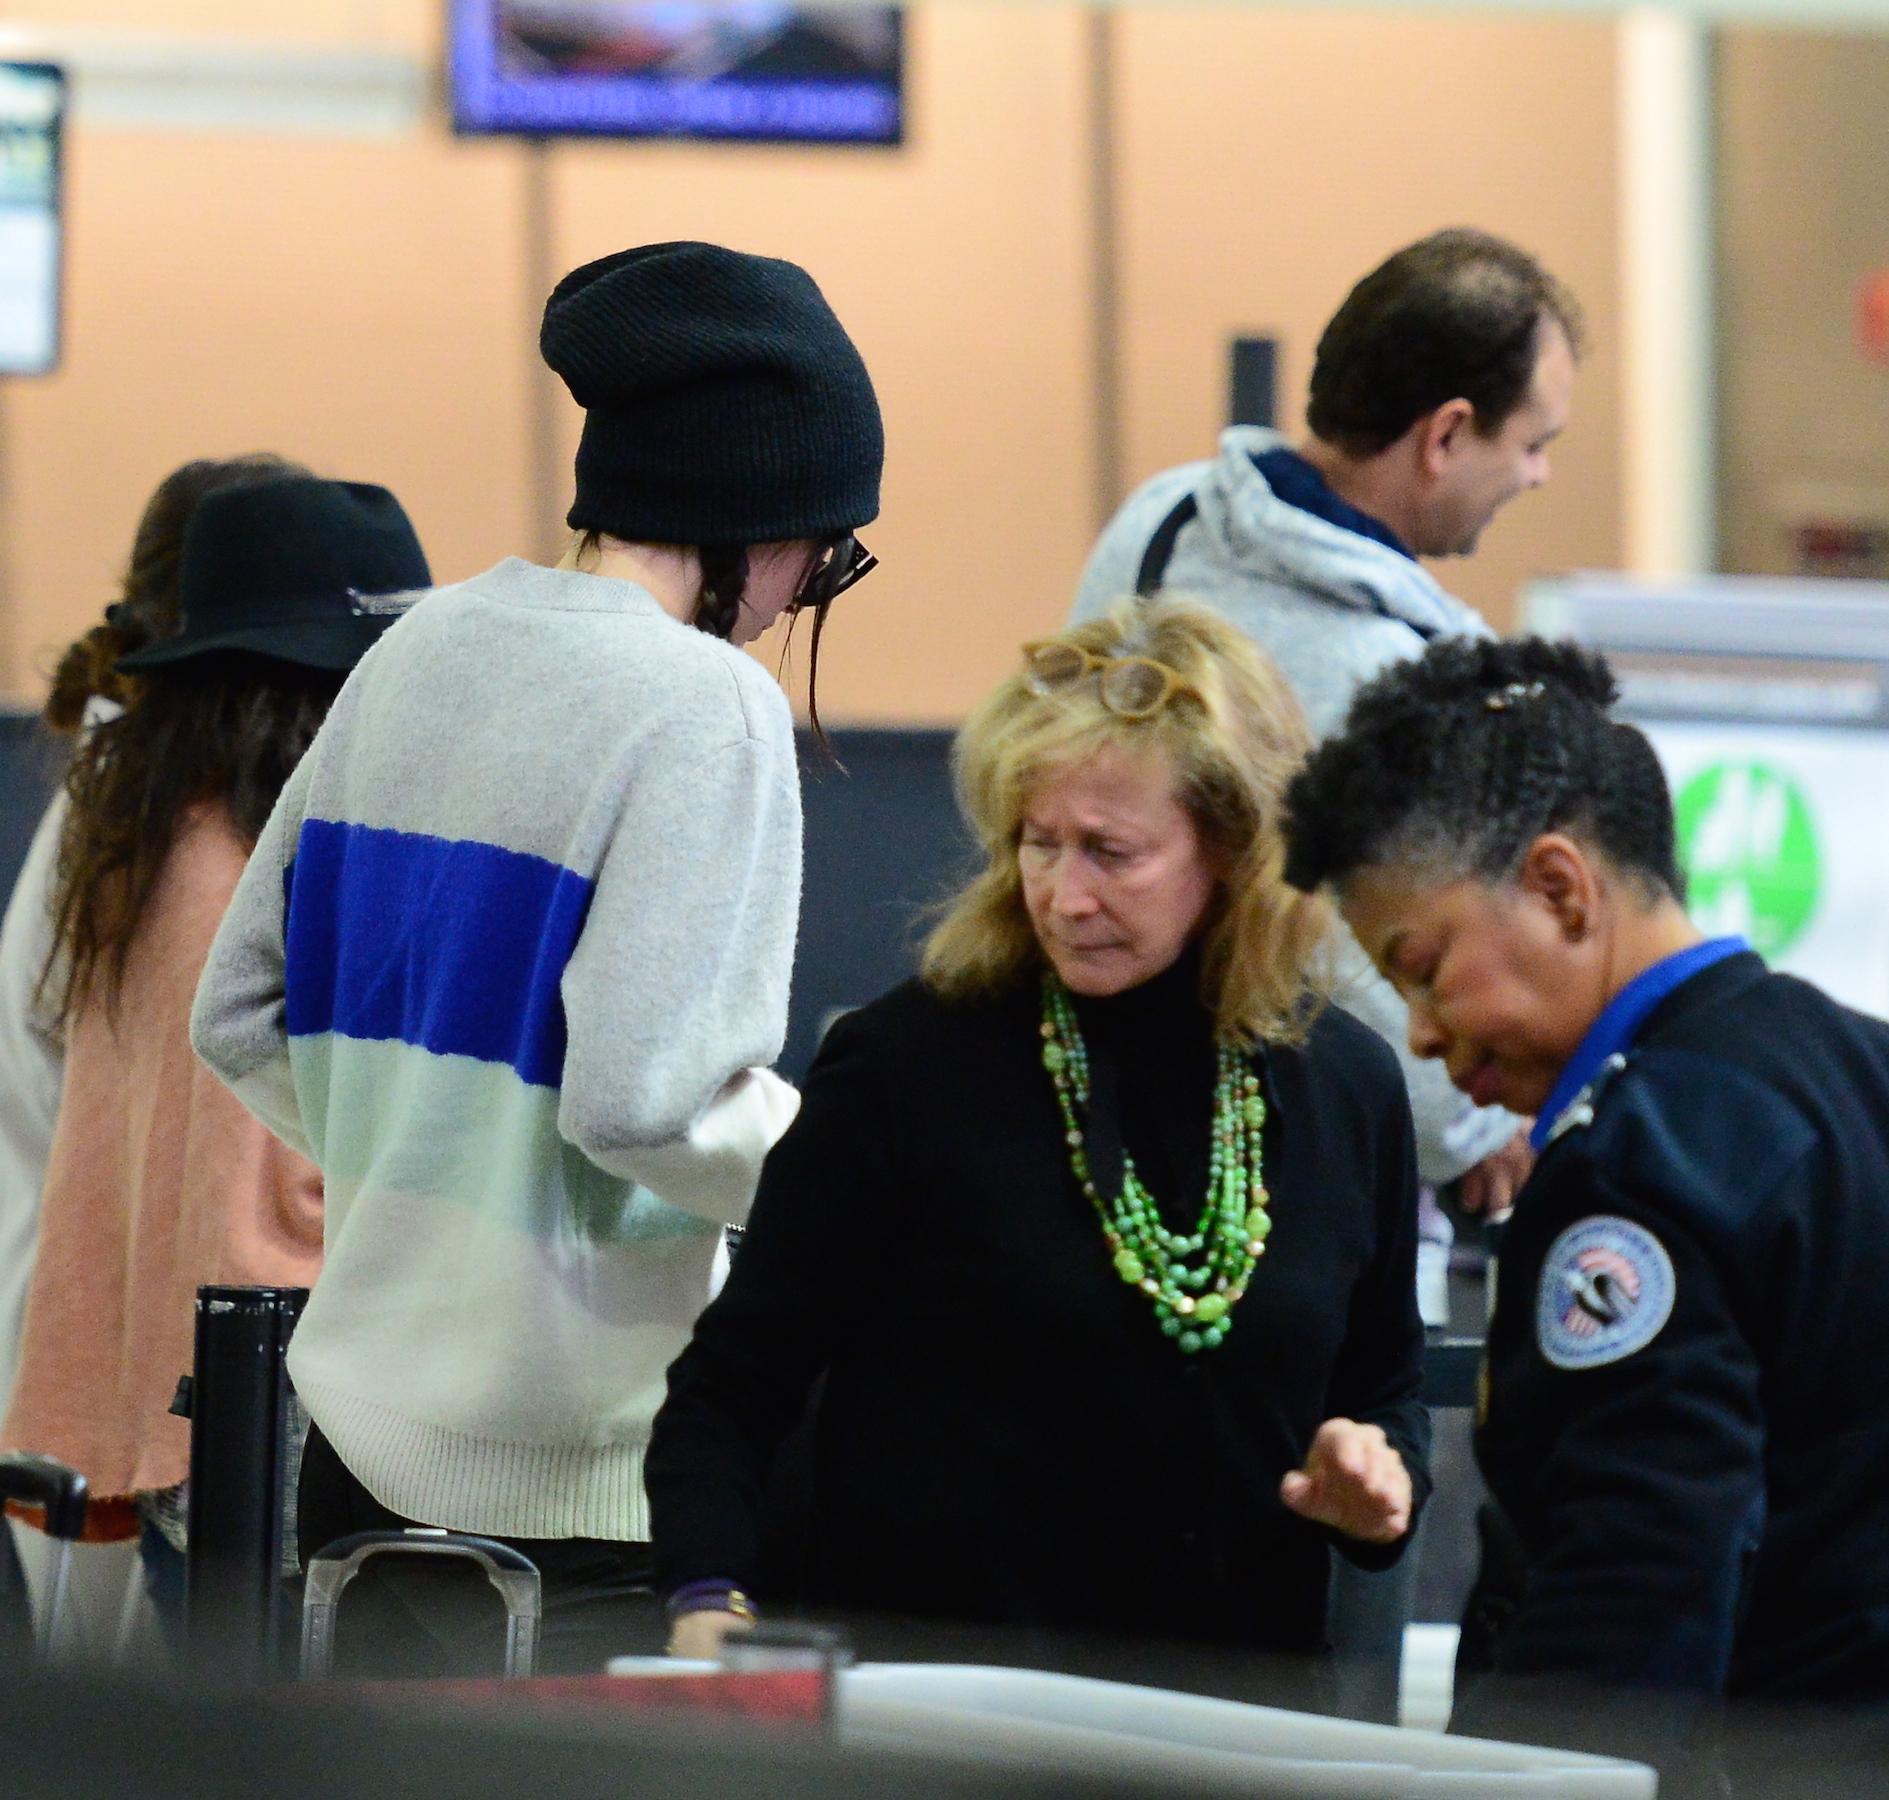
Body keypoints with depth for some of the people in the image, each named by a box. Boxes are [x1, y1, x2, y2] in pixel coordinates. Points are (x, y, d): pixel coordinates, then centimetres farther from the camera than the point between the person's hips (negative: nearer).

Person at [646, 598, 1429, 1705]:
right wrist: (710, 1602, -14)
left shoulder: (1346, 1087, 10)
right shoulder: (908, 1066, -1)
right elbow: (730, 1390, 3)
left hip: (1241, 1705, 5)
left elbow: (1385, 1379, 25)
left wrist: (1382, 1478, 3)